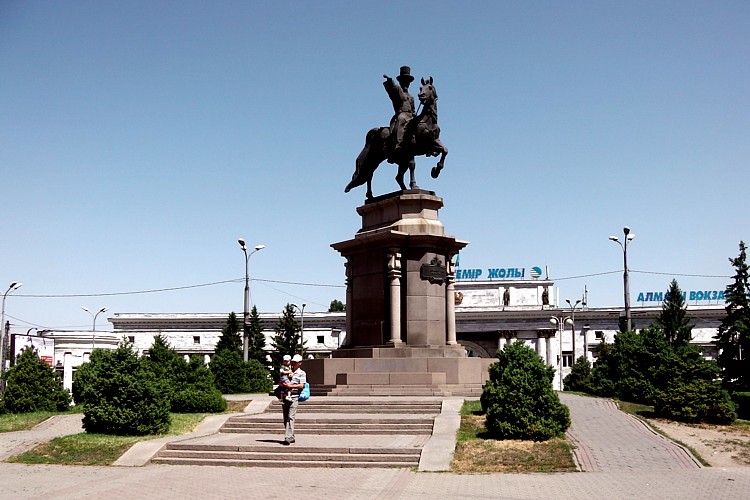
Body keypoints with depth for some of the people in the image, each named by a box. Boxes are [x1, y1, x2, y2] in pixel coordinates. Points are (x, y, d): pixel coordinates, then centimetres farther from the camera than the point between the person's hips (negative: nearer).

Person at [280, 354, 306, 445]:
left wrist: (290, 386, -10)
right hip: (285, 396, 6)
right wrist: (282, 383, -2)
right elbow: (280, 383, 20)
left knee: (291, 418, -16)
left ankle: (288, 438, -24)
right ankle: (291, 437, 15)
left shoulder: (301, 373, 6)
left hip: (294, 397, -6)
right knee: (285, 418, 6)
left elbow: (301, 385, -5)